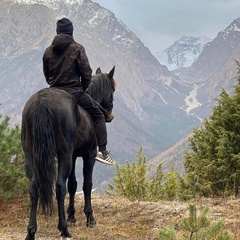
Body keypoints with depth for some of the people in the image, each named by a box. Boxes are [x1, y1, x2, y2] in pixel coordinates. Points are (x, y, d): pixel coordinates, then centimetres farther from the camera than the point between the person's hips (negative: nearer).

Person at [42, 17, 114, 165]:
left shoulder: (48, 51, 7)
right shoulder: (77, 48, -7)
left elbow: (47, 75, 12)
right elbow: (86, 73, -8)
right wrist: (83, 88, 7)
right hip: (74, 92, -4)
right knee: (98, 115, 6)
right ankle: (103, 151, -3)